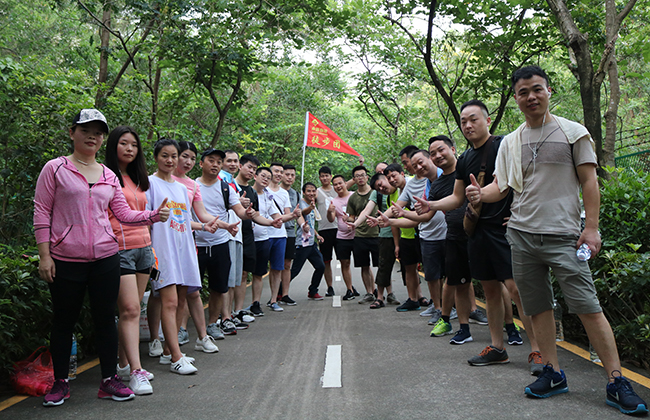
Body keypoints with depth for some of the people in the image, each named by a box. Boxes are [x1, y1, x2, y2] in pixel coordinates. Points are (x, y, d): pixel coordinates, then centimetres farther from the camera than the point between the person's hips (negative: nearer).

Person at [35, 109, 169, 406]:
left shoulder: (109, 176, 11)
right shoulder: (55, 168, 0)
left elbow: (124, 214, 11)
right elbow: (41, 212, -2)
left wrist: (155, 215, -5)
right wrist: (44, 254, -8)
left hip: (105, 257, 3)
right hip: (65, 260, -3)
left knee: (106, 319, 8)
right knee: (63, 322, 8)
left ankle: (109, 380, 19)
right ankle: (60, 383, 24)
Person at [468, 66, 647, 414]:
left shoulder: (573, 133, 3)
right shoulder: (510, 142, 12)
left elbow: (589, 182, 1)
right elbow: (501, 185, 12)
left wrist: (591, 227, -8)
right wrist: (480, 193, -11)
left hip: (563, 235, -4)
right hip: (522, 235, 4)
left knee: (588, 306, -8)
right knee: (538, 307, 8)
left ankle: (617, 382, 2)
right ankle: (553, 373, 20)